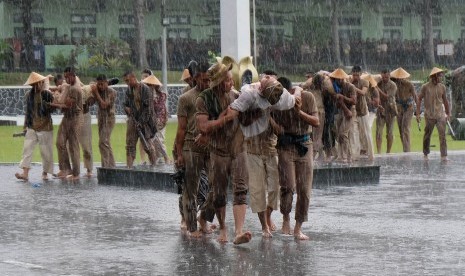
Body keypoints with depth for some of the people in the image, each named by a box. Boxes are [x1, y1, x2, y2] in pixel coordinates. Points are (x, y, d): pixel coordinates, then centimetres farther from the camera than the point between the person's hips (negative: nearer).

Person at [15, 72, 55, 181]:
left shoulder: (47, 94, -4)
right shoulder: (29, 95, 7)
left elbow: (53, 108, 1)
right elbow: (28, 111, 15)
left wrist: (48, 106, -20)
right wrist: (26, 125, 14)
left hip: (45, 127, -3)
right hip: (32, 127, 3)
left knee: (46, 151, 3)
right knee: (27, 148, -9)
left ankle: (45, 172, 19)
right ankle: (25, 173, -13)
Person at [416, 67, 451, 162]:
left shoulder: (442, 87, 5)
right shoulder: (425, 87, -5)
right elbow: (419, 99, -1)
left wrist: (448, 113, 19)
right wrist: (418, 113, -5)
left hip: (440, 115, 2)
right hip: (429, 115, -2)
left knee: (442, 135, -10)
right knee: (427, 135, 9)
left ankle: (444, 156, -12)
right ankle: (426, 154, 29)